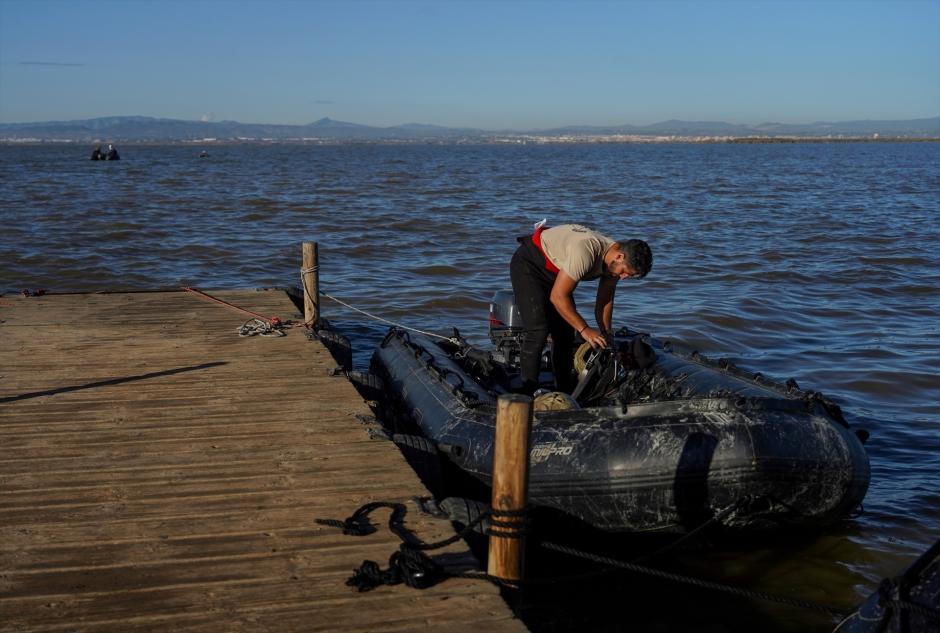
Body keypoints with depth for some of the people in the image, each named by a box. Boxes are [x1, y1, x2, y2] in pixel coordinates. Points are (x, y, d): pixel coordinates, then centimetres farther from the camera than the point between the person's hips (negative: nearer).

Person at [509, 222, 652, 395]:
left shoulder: (614, 261, -11)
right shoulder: (586, 251, -38)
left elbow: (605, 300, 3)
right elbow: (557, 296, -33)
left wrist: (606, 335, -5)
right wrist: (584, 329, -29)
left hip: (554, 272, 9)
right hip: (528, 264, -9)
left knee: (565, 331, 5)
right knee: (538, 330, -20)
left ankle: (563, 393, 13)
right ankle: (528, 393, -15)